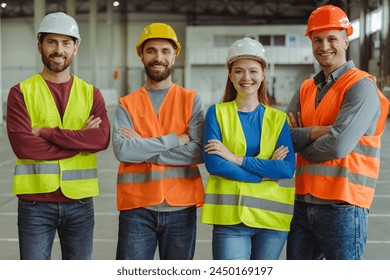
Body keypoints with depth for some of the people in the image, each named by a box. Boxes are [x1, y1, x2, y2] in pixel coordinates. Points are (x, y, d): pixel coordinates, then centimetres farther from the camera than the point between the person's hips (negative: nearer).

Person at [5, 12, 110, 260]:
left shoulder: (91, 94, 7)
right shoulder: (21, 93, 0)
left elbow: (102, 139, -11)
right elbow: (22, 145, -15)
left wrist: (46, 132, -16)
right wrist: (80, 140, -13)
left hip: (80, 201, 2)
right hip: (35, 202, -2)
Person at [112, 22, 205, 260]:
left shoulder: (191, 100, 4)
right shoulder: (127, 104, 5)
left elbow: (199, 152, -10)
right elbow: (122, 150, -13)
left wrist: (143, 148, -11)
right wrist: (175, 139, -14)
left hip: (181, 207, 1)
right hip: (137, 208, 0)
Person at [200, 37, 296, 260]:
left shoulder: (278, 118, 8)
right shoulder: (217, 113, 5)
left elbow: (288, 168, -6)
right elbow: (213, 163, -8)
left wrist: (236, 159, -10)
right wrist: (265, 172, -9)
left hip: (272, 216, 2)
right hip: (230, 217, -2)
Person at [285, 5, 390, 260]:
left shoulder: (361, 86, -8)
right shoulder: (306, 89, 13)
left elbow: (339, 145, -19)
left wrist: (301, 142, -3)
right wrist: (316, 132, -14)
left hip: (343, 206, -7)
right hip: (304, 203, 7)